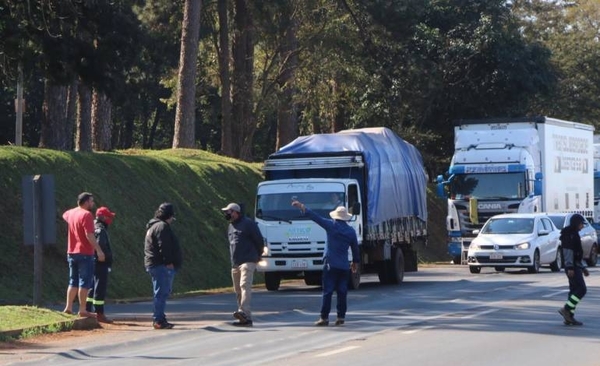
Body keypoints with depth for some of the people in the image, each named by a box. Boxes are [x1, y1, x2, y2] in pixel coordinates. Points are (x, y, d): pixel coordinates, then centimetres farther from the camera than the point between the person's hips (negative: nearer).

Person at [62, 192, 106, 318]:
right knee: (84, 282, -4)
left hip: (72, 252, 8)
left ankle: (68, 307, 15)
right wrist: (99, 250, -22)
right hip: (85, 253, -8)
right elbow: (89, 235, -22)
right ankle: (82, 310, -5)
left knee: (73, 281, 16)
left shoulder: (71, 213, 10)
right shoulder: (87, 215, -15)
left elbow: (64, 215, 37)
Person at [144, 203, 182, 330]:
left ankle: (159, 319, 18)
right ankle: (158, 320, -12)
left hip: (153, 265, 11)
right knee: (162, 293, -11)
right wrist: (168, 262, -20)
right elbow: (164, 246, -21)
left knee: (161, 293, 15)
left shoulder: (153, 226, 22)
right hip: (162, 266, -11)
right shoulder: (162, 226, -12)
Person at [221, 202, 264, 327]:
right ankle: (245, 318, 10)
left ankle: (244, 312, -37)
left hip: (247, 262, -9)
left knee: (245, 286, -23)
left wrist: (257, 256, 6)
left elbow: (259, 241, -3)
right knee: (238, 290, 7)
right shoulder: (230, 226, 19)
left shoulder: (248, 224, -6)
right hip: (235, 264, 9)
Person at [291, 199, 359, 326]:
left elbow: (315, 217, -4)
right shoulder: (351, 231, 7)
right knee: (342, 292, 7)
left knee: (327, 292, -4)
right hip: (344, 266, 3)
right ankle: (341, 317, 6)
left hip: (330, 264, -3)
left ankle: (324, 318, -6)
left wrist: (302, 208, 0)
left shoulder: (331, 225, -3)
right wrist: (355, 262, 30)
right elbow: (355, 248, 15)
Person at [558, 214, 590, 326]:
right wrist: (570, 267, -25)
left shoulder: (574, 234, 21)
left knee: (575, 290, 7)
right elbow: (568, 251, -19)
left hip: (576, 266, 10)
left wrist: (583, 268, 24)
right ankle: (566, 309, -16)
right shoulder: (569, 234, -11)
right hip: (572, 267, -10)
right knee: (581, 289, -14)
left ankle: (569, 317, 6)